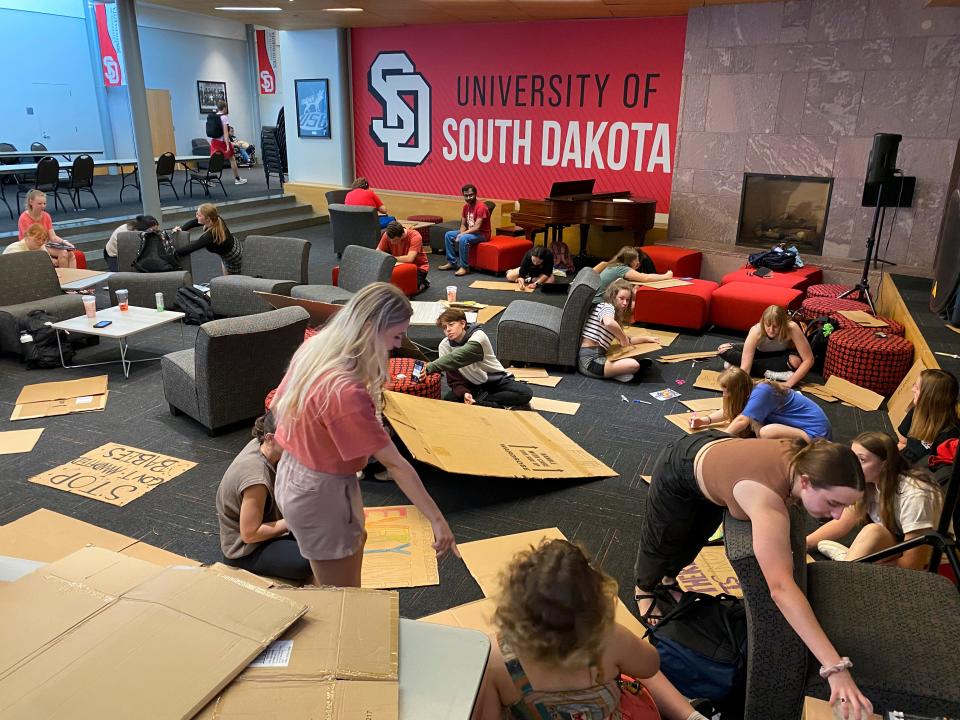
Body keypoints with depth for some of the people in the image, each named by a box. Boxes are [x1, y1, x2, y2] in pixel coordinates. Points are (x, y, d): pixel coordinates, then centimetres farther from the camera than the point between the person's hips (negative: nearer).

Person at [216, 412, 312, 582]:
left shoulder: (259, 444, -11)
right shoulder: (256, 478, -34)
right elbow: (249, 534, -27)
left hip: (259, 527, 8)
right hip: (245, 550, -8)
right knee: (307, 562, -27)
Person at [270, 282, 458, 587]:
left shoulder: (313, 348, -8)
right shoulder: (346, 391, -34)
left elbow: (277, 406, 7)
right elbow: (394, 463, -29)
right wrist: (437, 520, -21)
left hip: (293, 475, 9)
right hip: (320, 493, -9)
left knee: (356, 540, 33)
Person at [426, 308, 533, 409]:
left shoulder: (478, 336, -22)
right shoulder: (444, 346, -8)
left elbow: (457, 358, -40)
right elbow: (453, 379, -8)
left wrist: (429, 367, -51)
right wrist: (464, 393, -30)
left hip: (497, 380, -2)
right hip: (472, 386, 3)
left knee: (525, 393, -29)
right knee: (449, 400, -28)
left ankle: (477, 401, -27)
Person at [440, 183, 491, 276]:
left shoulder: (481, 207, -22)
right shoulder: (466, 206, 4)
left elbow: (476, 228, -27)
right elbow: (463, 225, 8)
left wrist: (461, 235, -25)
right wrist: (460, 234, -13)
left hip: (482, 234, -9)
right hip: (469, 232, 9)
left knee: (463, 239, -34)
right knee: (448, 234, 1)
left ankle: (464, 267, -25)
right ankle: (452, 262, 3)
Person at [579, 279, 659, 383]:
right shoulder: (607, 306, -7)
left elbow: (626, 341, 26)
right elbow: (609, 323, -32)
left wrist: (645, 338, 22)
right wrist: (623, 338, -17)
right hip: (590, 360, -10)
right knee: (634, 365, -25)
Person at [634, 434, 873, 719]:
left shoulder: (805, 457, -29)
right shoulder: (768, 497, -51)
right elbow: (781, 587, -59)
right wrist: (836, 667, -62)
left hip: (716, 448, 6)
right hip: (681, 468, -6)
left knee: (693, 542, 30)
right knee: (663, 541, 23)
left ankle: (668, 577, 65)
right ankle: (645, 587, 58)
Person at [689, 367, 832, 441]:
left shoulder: (761, 392, -23)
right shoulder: (753, 390, 4)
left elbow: (742, 420, -30)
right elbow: (729, 411, 17)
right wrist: (706, 419, 7)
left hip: (815, 432, -10)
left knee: (766, 433, -33)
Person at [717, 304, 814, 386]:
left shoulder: (792, 328, -36)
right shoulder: (756, 331, -36)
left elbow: (809, 359, -32)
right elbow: (744, 367, -42)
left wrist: (789, 383, -38)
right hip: (761, 353, 0)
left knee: (796, 361, -37)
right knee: (723, 350, -20)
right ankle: (767, 372, -21)